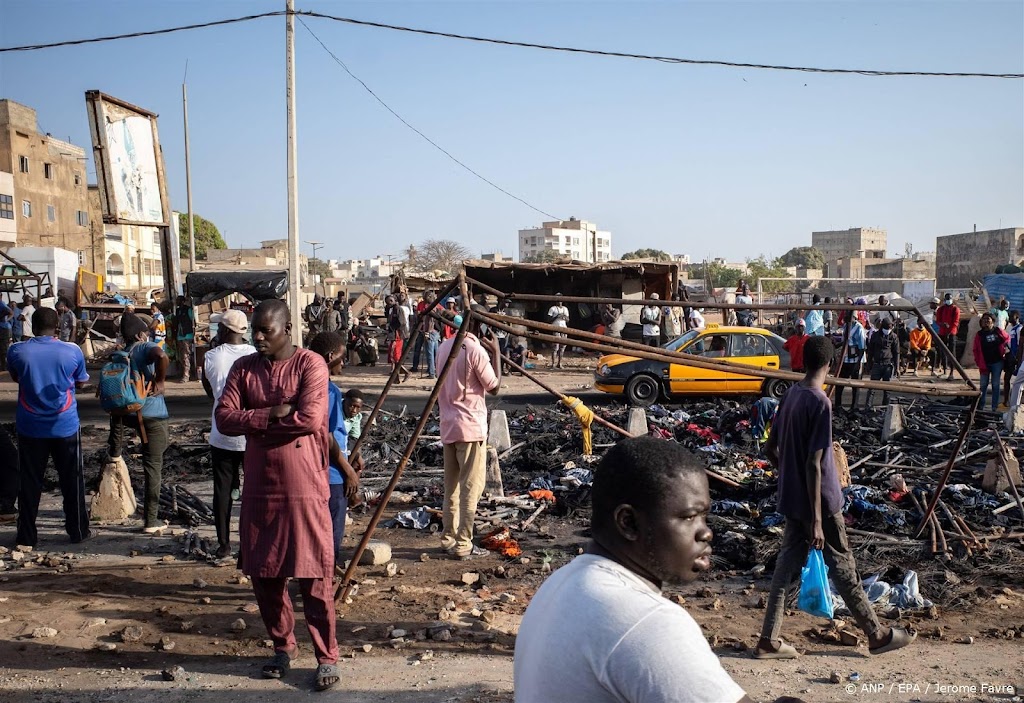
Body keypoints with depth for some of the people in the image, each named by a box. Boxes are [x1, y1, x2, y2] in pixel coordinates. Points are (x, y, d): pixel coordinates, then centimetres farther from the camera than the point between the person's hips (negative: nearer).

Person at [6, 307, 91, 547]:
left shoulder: (17, 351, -8)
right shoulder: (72, 351, -9)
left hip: (30, 428, 1)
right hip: (65, 426, 0)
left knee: (29, 482, 11)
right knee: (72, 480, 10)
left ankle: (27, 536, 16)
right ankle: (78, 531, 17)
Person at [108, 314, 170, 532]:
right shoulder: (145, 348, -10)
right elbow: (162, 356, -33)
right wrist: (160, 381, -18)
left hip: (129, 414, 6)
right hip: (153, 415, -6)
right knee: (153, 466, 1)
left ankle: (114, 452, 43)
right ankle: (151, 521, 4)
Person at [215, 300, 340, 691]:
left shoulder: (310, 364, -7)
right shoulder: (243, 368, 7)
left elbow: (310, 418, -20)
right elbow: (224, 419, -3)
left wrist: (254, 420, -10)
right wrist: (273, 414, -15)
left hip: (304, 488, -5)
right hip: (259, 488, 5)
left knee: (313, 576, 0)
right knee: (263, 572, 13)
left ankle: (327, 657, 13)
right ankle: (283, 647, 32)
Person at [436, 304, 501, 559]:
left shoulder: (444, 346, 9)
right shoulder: (476, 350, -15)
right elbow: (494, 386, -8)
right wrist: (496, 352, -1)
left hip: (448, 426, 8)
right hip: (471, 427, -8)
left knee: (451, 486, 14)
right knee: (471, 487, -2)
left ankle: (448, 539, 21)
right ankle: (463, 545, 0)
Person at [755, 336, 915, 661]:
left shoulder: (790, 395, 3)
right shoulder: (820, 403, -20)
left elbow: (770, 448, 10)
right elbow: (814, 464, -23)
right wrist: (816, 520, -21)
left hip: (791, 500, 7)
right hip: (819, 502, -7)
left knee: (788, 564, 10)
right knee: (842, 566, 7)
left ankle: (769, 640, 12)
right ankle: (877, 635, 24)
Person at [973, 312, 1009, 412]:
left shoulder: (998, 331, 0)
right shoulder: (979, 335, -1)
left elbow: (1007, 338, 17)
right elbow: (975, 350, 0)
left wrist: (1003, 348, 3)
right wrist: (979, 364, -7)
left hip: (997, 362, 0)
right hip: (985, 364, 0)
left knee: (995, 385, 4)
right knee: (983, 385, 4)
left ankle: (994, 408, 9)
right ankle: (980, 406, 12)